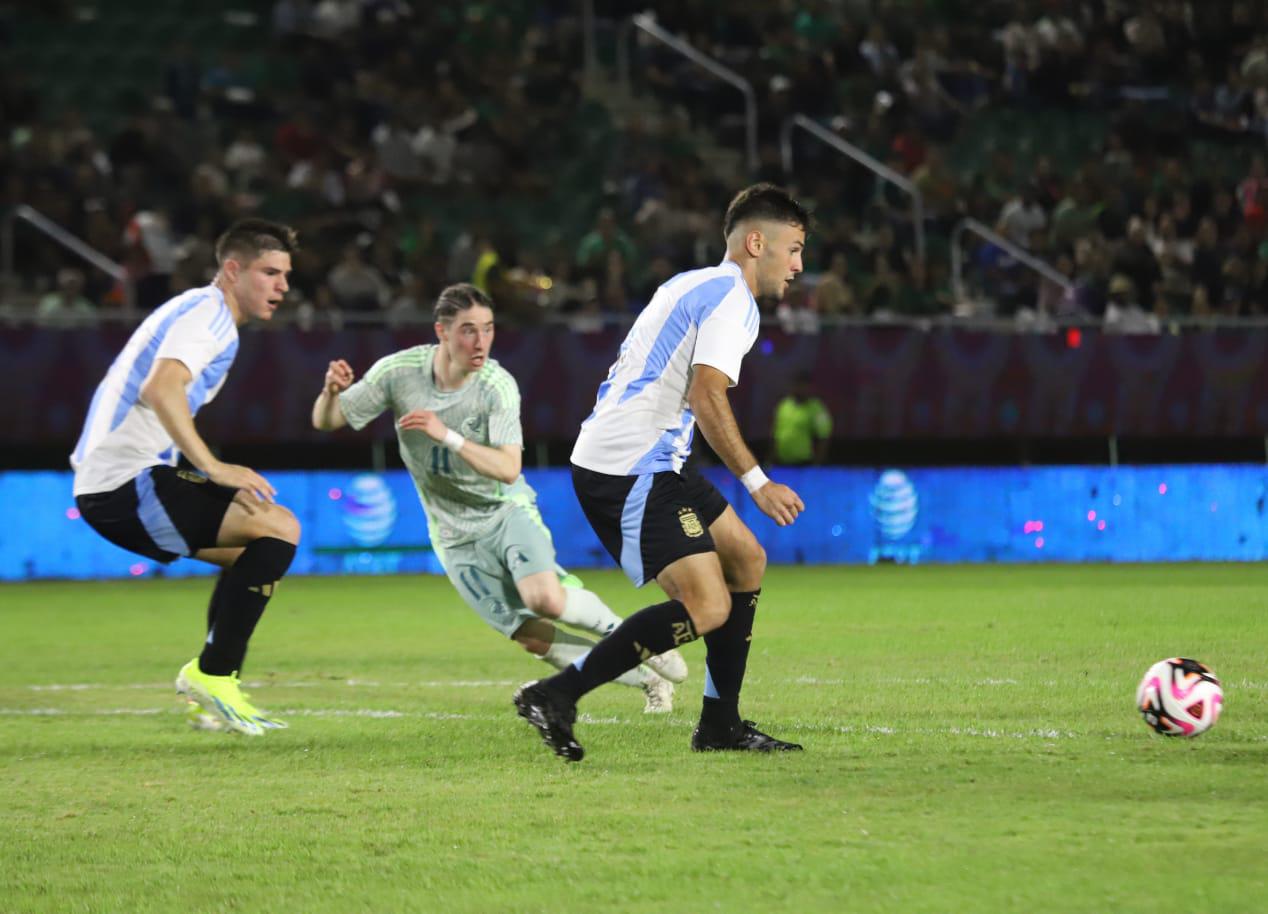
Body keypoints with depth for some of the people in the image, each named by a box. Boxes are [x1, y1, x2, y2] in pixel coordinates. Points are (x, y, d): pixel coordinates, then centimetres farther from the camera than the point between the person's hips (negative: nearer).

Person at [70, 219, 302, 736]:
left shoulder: (200, 311, 22)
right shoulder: (208, 314, -10)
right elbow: (161, 388, -28)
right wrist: (213, 467, -31)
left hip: (103, 486, 11)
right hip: (128, 483, -11)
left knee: (253, 553, 21)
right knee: (279, 529, -17)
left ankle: (213, 690, 15)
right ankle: (212, 676, -14)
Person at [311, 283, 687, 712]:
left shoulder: (497, 384, -17)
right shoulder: (400, 371, -11)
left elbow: (508, 468, -26)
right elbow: (325, 421, -4)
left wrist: (448, 436, -38)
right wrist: (332, 392, -27)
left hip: (506, 511, -2)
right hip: (456, 537, 2)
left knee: (547, 600, -30)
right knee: (533, 638, -8)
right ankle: (646, 678, 8)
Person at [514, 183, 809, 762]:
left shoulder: (691, 284, 22)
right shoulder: (733, 298, -8)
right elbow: (706, 395, -20)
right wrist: (756, 482, -15)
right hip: (632, 470, -11)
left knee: (747, 562, 16)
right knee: (708, 609, -16)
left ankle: (719, 725, 19)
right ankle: (555, 696, -14)